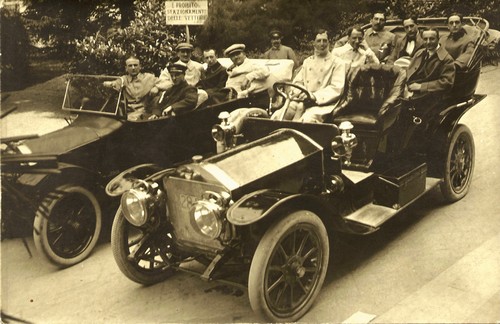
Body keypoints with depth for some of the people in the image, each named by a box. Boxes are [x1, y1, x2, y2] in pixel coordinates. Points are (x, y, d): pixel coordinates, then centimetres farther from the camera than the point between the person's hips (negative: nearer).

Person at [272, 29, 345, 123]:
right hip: (303, 100, 5)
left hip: (322, 103, -5)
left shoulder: (337, 63, 4)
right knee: (277, 116, -18)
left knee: (307, 119, -37)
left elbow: (337, 88, -8)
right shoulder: (307, 61, 23)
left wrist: (314, 96, -21)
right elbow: (297, 81, 19)